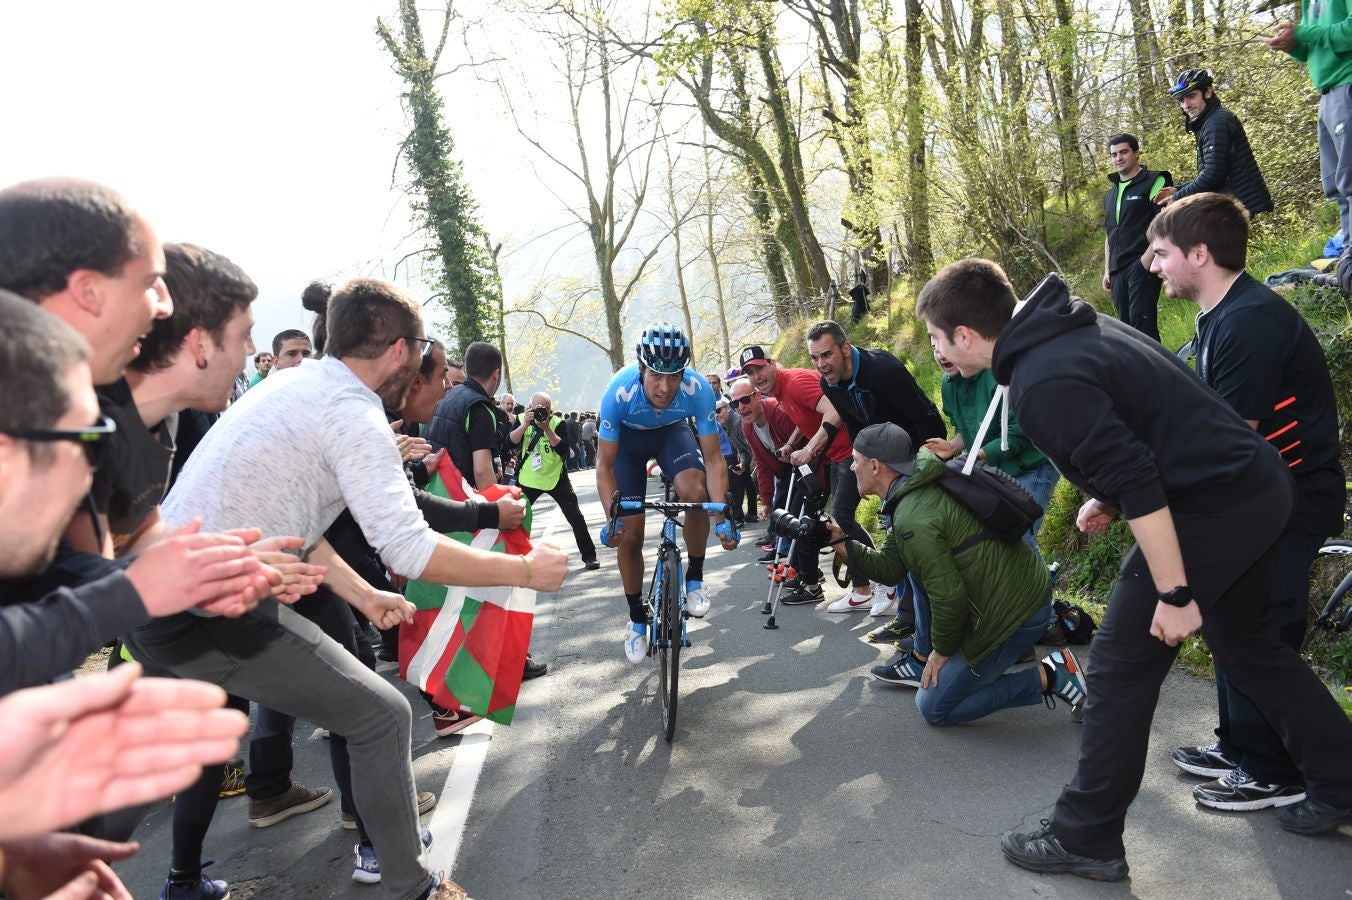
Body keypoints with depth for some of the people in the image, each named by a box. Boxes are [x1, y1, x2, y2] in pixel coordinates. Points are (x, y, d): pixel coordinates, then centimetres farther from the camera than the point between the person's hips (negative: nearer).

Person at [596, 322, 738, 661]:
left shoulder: (698, 389, -36)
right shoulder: (619, 392, -37)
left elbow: (713, 459, -25)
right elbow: (605, 465, -25)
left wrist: (721, 518, -33)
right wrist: (612, 518, -36)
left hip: (672, 432, 0)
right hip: (628, 438, 0)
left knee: (695, 492, -31)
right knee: (629, 534, -3)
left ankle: (695, 577, -6)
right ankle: (637, 618, 19)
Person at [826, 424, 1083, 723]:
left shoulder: (913, 517, -23)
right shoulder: (918, 488, 9)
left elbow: (949, 595, -20)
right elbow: (888, 567, 13)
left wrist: (942, 650, -5)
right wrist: (842, 543, 5)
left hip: (1013, 610, -10)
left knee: (933, 707, 2)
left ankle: (1048, 677, -1)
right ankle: (921, 662, 24)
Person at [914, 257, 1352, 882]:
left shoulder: (1043, 384, -21)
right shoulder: (1072, 328, 9)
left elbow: (1136, 485, -26)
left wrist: (1173, 593, -21)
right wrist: (1111, 498, 15)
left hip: (1213, 506, -10)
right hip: (1258, 483, 10)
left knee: (1120, 669, 0)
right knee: (1244, 642, 25)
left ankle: (1085, 841, 11)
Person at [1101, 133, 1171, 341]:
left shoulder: (1154, 182, 0)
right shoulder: (1110, 194, 21)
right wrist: (1107, 271, 20)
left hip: (1143, 265, -7)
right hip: (1118, 269, 7)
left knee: (1141, 321, -16)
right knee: (1126, 324, 6)